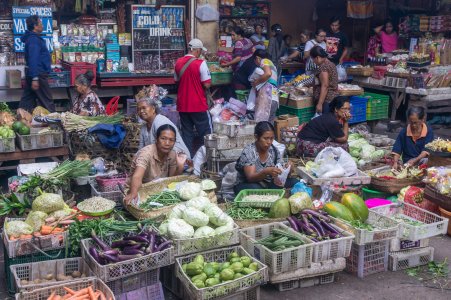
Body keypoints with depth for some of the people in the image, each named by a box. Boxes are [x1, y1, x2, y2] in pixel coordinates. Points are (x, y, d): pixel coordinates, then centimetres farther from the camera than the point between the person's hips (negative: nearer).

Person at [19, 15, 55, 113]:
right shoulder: (34, 40, -15)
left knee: (27, 100, 10)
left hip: (32, 74, 10)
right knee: (47, 102, -5)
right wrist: (35, 78, -28)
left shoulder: (32, 38, 17)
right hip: (37, 74, -10)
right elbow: (33, 60, -23)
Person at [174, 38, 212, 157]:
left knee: (186, 133, 12)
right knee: (206, 132, 6)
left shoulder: (178, 62, 3)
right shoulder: (200, 63, -14)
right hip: (198, 104, -5)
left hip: (182, 104, 5)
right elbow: (207, 85, -15)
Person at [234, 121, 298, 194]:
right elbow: (251, 177, -30)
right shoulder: (248, 152, -19)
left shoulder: (274, 150, -4)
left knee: (294, 182, -15)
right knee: (255, 189, -38)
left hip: (268, 184, 4)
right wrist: (266, 172, -48)